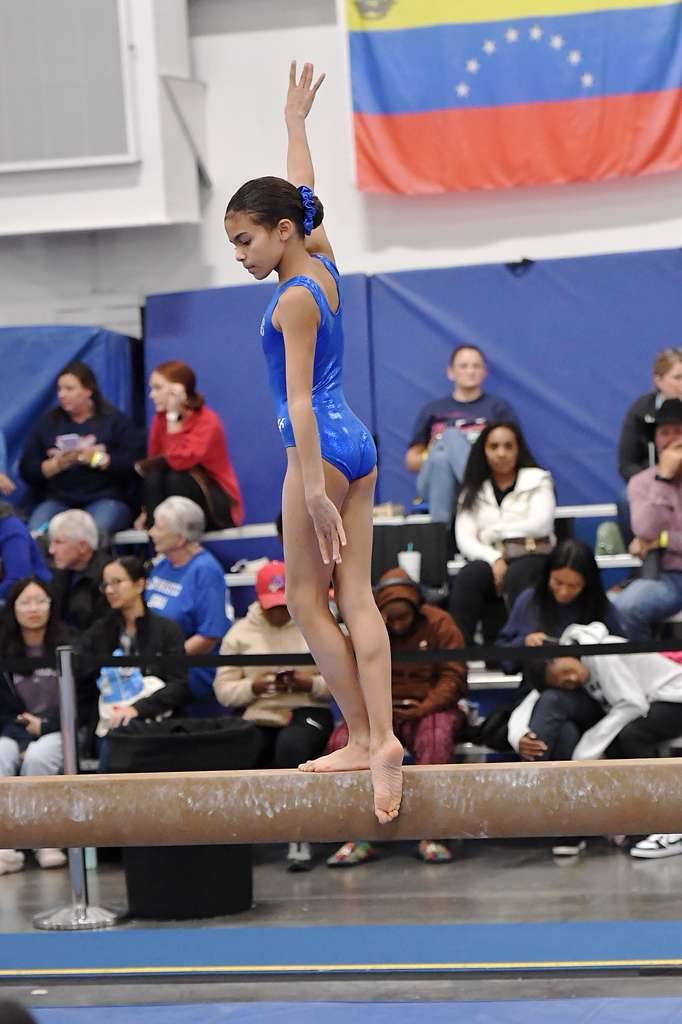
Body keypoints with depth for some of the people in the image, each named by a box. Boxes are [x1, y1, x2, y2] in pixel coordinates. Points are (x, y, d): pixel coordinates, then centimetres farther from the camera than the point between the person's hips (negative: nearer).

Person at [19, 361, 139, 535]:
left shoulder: (115, 420, 9)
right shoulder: (48, 422, 16)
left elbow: (131, 465, -4)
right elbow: (27, 469, 8)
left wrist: (95, 458, -14)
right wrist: (57, 464, -10)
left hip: (105, 499, -3)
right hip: (57, 499, 3)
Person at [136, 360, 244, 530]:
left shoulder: (207, 420, -19)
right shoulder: (160, 419, 0)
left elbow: (182, 460, -35)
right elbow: (155, 464, 0)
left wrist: (173, 417, -28)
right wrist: (148, 510, -8)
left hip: (219, 504, -5)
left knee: (176, 477, -32)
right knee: (153, 475, -23)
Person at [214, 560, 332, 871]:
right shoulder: (240, 633, 12)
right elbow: (223, 690, 6)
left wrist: (312, 684, -15)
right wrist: (252, 687, -13)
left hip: (307, 712, -2)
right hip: (256, 717, 2)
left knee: (291, 746, -38)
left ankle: (299, 838, -29)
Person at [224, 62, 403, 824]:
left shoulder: (295, 299, -15)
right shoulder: (324, 265, 7)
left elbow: (299, 401, -20)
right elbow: (301, 195, 25)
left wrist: (313, 489, -24)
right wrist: (295, 122, 40)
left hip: (321, 449, -9)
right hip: (356, 445, 9)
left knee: (308, 599, -1)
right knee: (355, 596, 2)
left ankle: (365, 738, -4)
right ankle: (378, 739, -5)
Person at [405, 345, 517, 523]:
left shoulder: (499, 408, 20)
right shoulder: (432, 410, 23)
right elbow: (411, 461, 20)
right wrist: (429, 456, -1)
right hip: (435, 484, 1)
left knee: (453, 436, -30)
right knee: (441, 459, -35)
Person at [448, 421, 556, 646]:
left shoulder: (537, 480, 15)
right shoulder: (474, 490, 18)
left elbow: (540, 525, -2)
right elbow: (464, 539, 3)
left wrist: (494, 531, 1)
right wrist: (494, 560, -16)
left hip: (531, 556, -2)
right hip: (489, 559, 2)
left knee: (515, 577, -38)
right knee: (466, 578, -33)